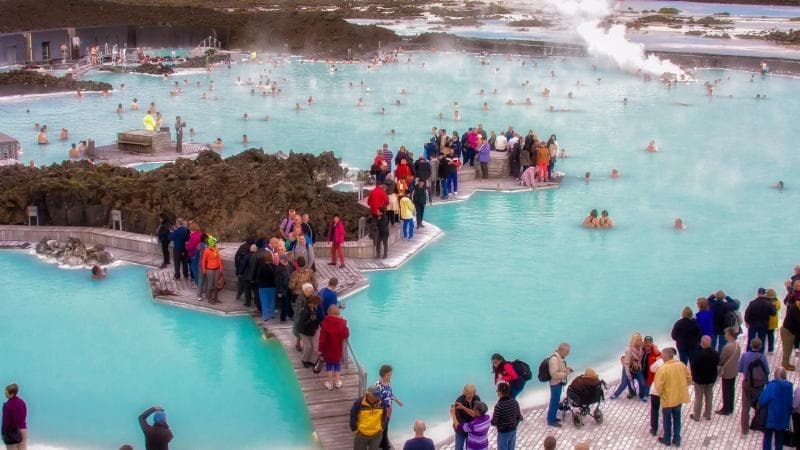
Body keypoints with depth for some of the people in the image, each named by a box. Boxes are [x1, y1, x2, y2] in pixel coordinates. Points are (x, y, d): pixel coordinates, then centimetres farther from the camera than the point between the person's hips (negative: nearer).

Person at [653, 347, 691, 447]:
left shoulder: (662, 369, -24)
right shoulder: (681, 365, -7)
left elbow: (659, 386, -21)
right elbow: (689, 379, 4)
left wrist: (660, 393, 0)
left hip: (668, 399, -5)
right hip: (679, 397, 5)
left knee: (667, 420, 15)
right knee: (677, 418, 21)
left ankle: (667, 439, 31)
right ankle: (677, 440, 30)